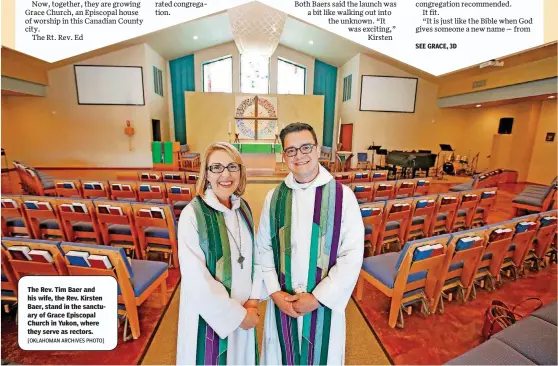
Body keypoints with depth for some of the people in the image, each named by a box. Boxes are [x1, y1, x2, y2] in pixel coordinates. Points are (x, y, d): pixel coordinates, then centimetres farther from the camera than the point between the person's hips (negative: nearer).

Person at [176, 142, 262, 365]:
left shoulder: (243, 208, -4)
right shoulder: (192, 215, -22)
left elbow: (254, 256, 3)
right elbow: (196, 279, -21)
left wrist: (253, 301, -5)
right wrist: (237, 314, -13)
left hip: (244, 310, 5)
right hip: (210, 313, -5)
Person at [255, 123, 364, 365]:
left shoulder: (342, 195, -12)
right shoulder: (274, 197, -4)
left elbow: (352, 255, -13)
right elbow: (262, 247, -1)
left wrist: (318, 297, -13)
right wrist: (274, 292, -8)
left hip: (324, 300, -2)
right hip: (282, 300, 2)